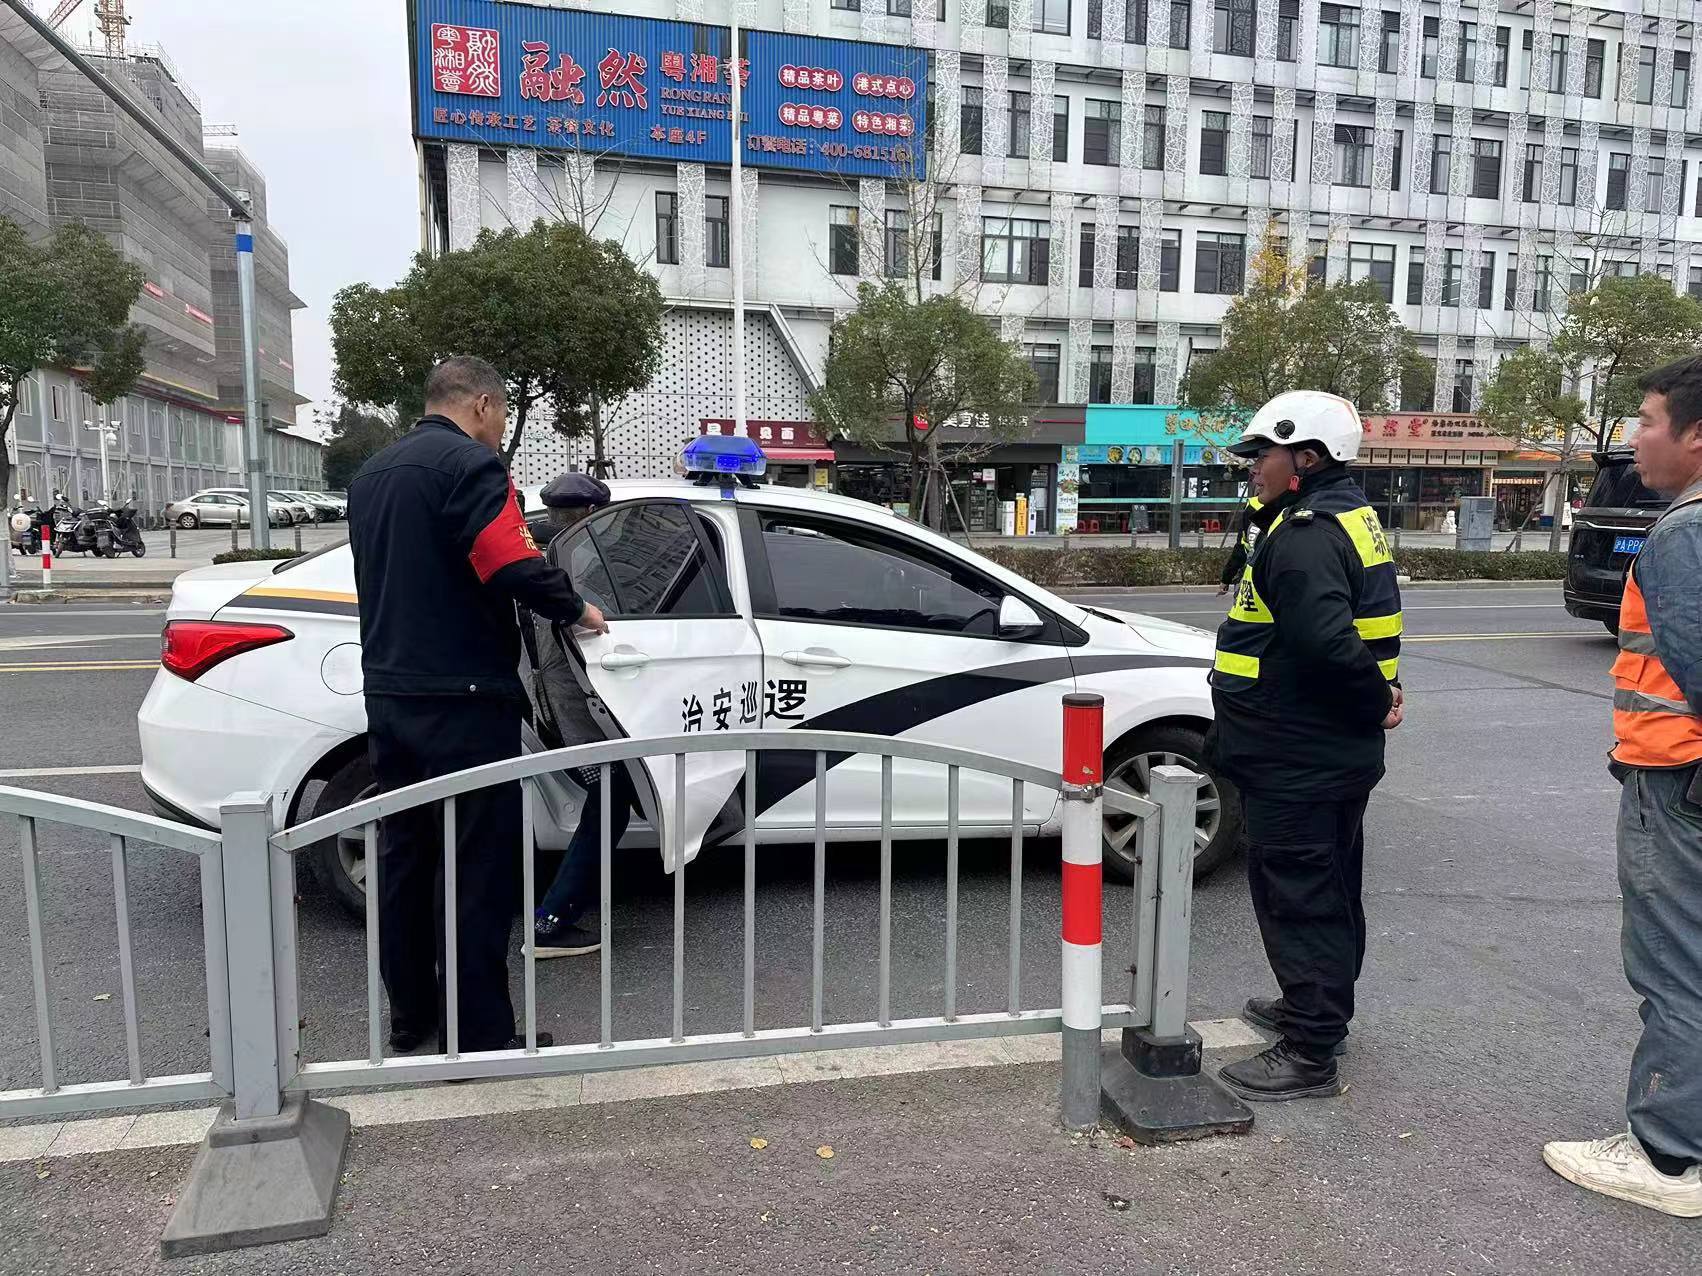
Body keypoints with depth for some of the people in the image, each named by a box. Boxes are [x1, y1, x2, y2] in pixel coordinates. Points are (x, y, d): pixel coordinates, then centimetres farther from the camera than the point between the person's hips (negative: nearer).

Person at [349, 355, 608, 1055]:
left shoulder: (372, 473, 17)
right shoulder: (470, 463, -11)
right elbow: (515, 567, -22)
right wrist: (576, 608, -7)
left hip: (388, 695, 9)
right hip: (461, 700, -9)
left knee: (402, 858, 14)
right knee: (479, 868, -2)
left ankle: (409, 1018, 25)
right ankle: (480, 1035, 5)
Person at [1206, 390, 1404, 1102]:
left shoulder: (1306, 536, -21)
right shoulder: (1350, 518, 13)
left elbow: (1326, 641, -33)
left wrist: (1374, 699, -18)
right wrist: (1381, 693, 8)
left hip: (1298, 763, -11)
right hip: (1337, 752, 11)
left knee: (1297, 896, -2)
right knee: (1329, 890, 21)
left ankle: (1310, 1055, 8)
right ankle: (1317, 1009, 39)